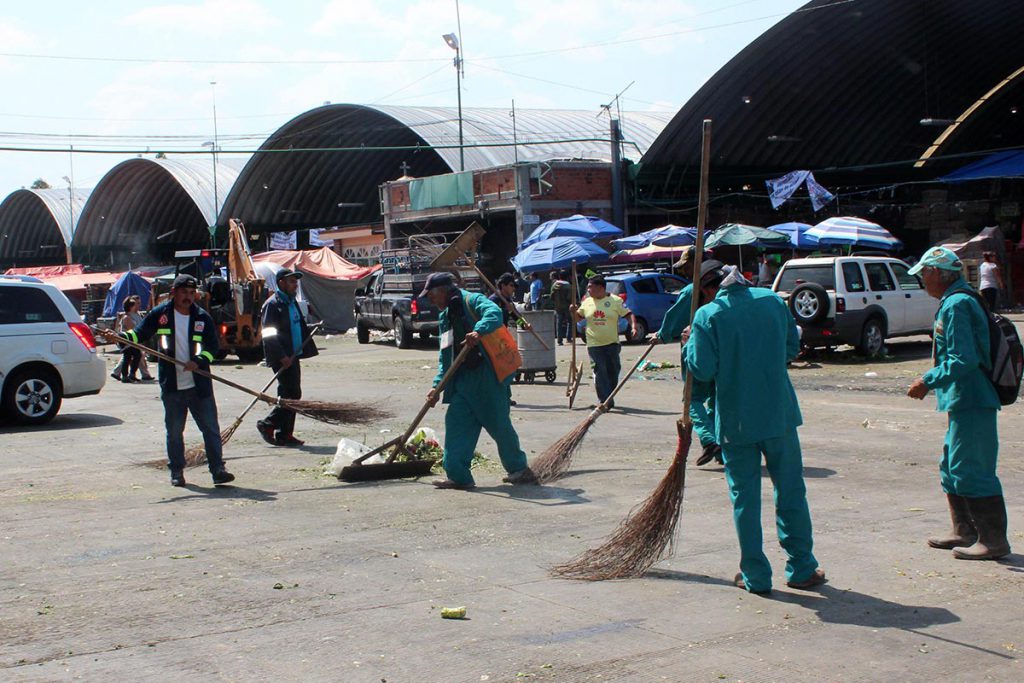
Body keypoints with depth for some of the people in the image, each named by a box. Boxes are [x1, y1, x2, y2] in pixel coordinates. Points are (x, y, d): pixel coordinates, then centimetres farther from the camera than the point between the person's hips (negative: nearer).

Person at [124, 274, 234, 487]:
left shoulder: (202, 317, 3)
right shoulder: (160, 314, 3)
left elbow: (212, 346, 2)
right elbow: (140, 334, 7)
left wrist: (198, 361, -16)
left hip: (199, 384, 0)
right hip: (172, 386, 0)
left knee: (211, 428, -2)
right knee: (174, 431, 8)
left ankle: (218, 469, 1)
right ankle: (176, 471, 19)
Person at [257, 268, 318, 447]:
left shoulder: (292, 302, 17)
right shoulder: (273, 304, -12)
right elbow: (269, 334, -18)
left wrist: (307, 350, 15)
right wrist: (282, 357, -21)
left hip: (293, 356, 9)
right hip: (282, 359, -9)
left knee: (291, 395, 10)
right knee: (292, 394, -10)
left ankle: (285, 435, 16)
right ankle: (267, 425, 1)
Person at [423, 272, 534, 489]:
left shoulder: (472, 301, -6)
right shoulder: (445, 317, 19)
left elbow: (494, 313, -27)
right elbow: (445, 357, 21)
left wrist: (479, 331, -45)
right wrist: (438, 386, 13)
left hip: (487, 375, -8)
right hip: (463, 379, 8)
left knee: (499, 423, -1)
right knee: (456, 422, 0)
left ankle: (518, 468, 16)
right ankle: (458, 475, 2)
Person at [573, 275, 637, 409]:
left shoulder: (615, 301, 0)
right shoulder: (587, 302, 10)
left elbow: (629, 315, -1)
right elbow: (578, 318, 21)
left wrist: (633, 327, -18)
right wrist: (573, 312, 0)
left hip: (612, 343, -1)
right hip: (594, 344, 1)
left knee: (613, 371, 5)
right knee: (600, 372, -9)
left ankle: (609, 399, 21)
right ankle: (605, 401, -9)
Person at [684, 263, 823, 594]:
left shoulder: (707, 315, -10)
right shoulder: (773, 300, 2)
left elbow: (702, 370, -12)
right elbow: (792, 347, 12)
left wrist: (690, 344, 5)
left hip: (735, 421, -2)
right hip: (779, 414, 2)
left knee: (744, 497, 7)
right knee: (791, 492, 12)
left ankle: (755, 576, 12)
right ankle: (801, 569, 17)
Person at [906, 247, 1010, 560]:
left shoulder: (957, 305, -17)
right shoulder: (954, 302, 15)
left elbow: (964, 360, -23)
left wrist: (928, 381, -16)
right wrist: (932, 381, 18)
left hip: (971, 403, -11)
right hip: (965, 402, 11)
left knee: (971, 471, -6)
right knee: (952, 468, 17)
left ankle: (994, 540, 1)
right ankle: (965, 532, 26)